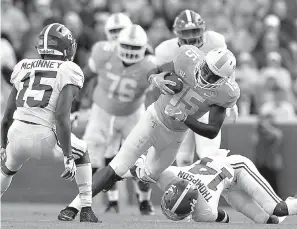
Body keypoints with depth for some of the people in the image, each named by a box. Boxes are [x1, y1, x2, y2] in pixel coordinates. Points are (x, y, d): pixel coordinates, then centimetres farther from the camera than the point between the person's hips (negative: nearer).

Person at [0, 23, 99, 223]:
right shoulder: (68, 73, 1)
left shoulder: (24, 69, 17)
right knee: (82, 154, 26)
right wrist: (67, 157, -11)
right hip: (45, 137, -4)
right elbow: (62, 116, -11)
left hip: (17, 134, 4)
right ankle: (86, 211, 20)